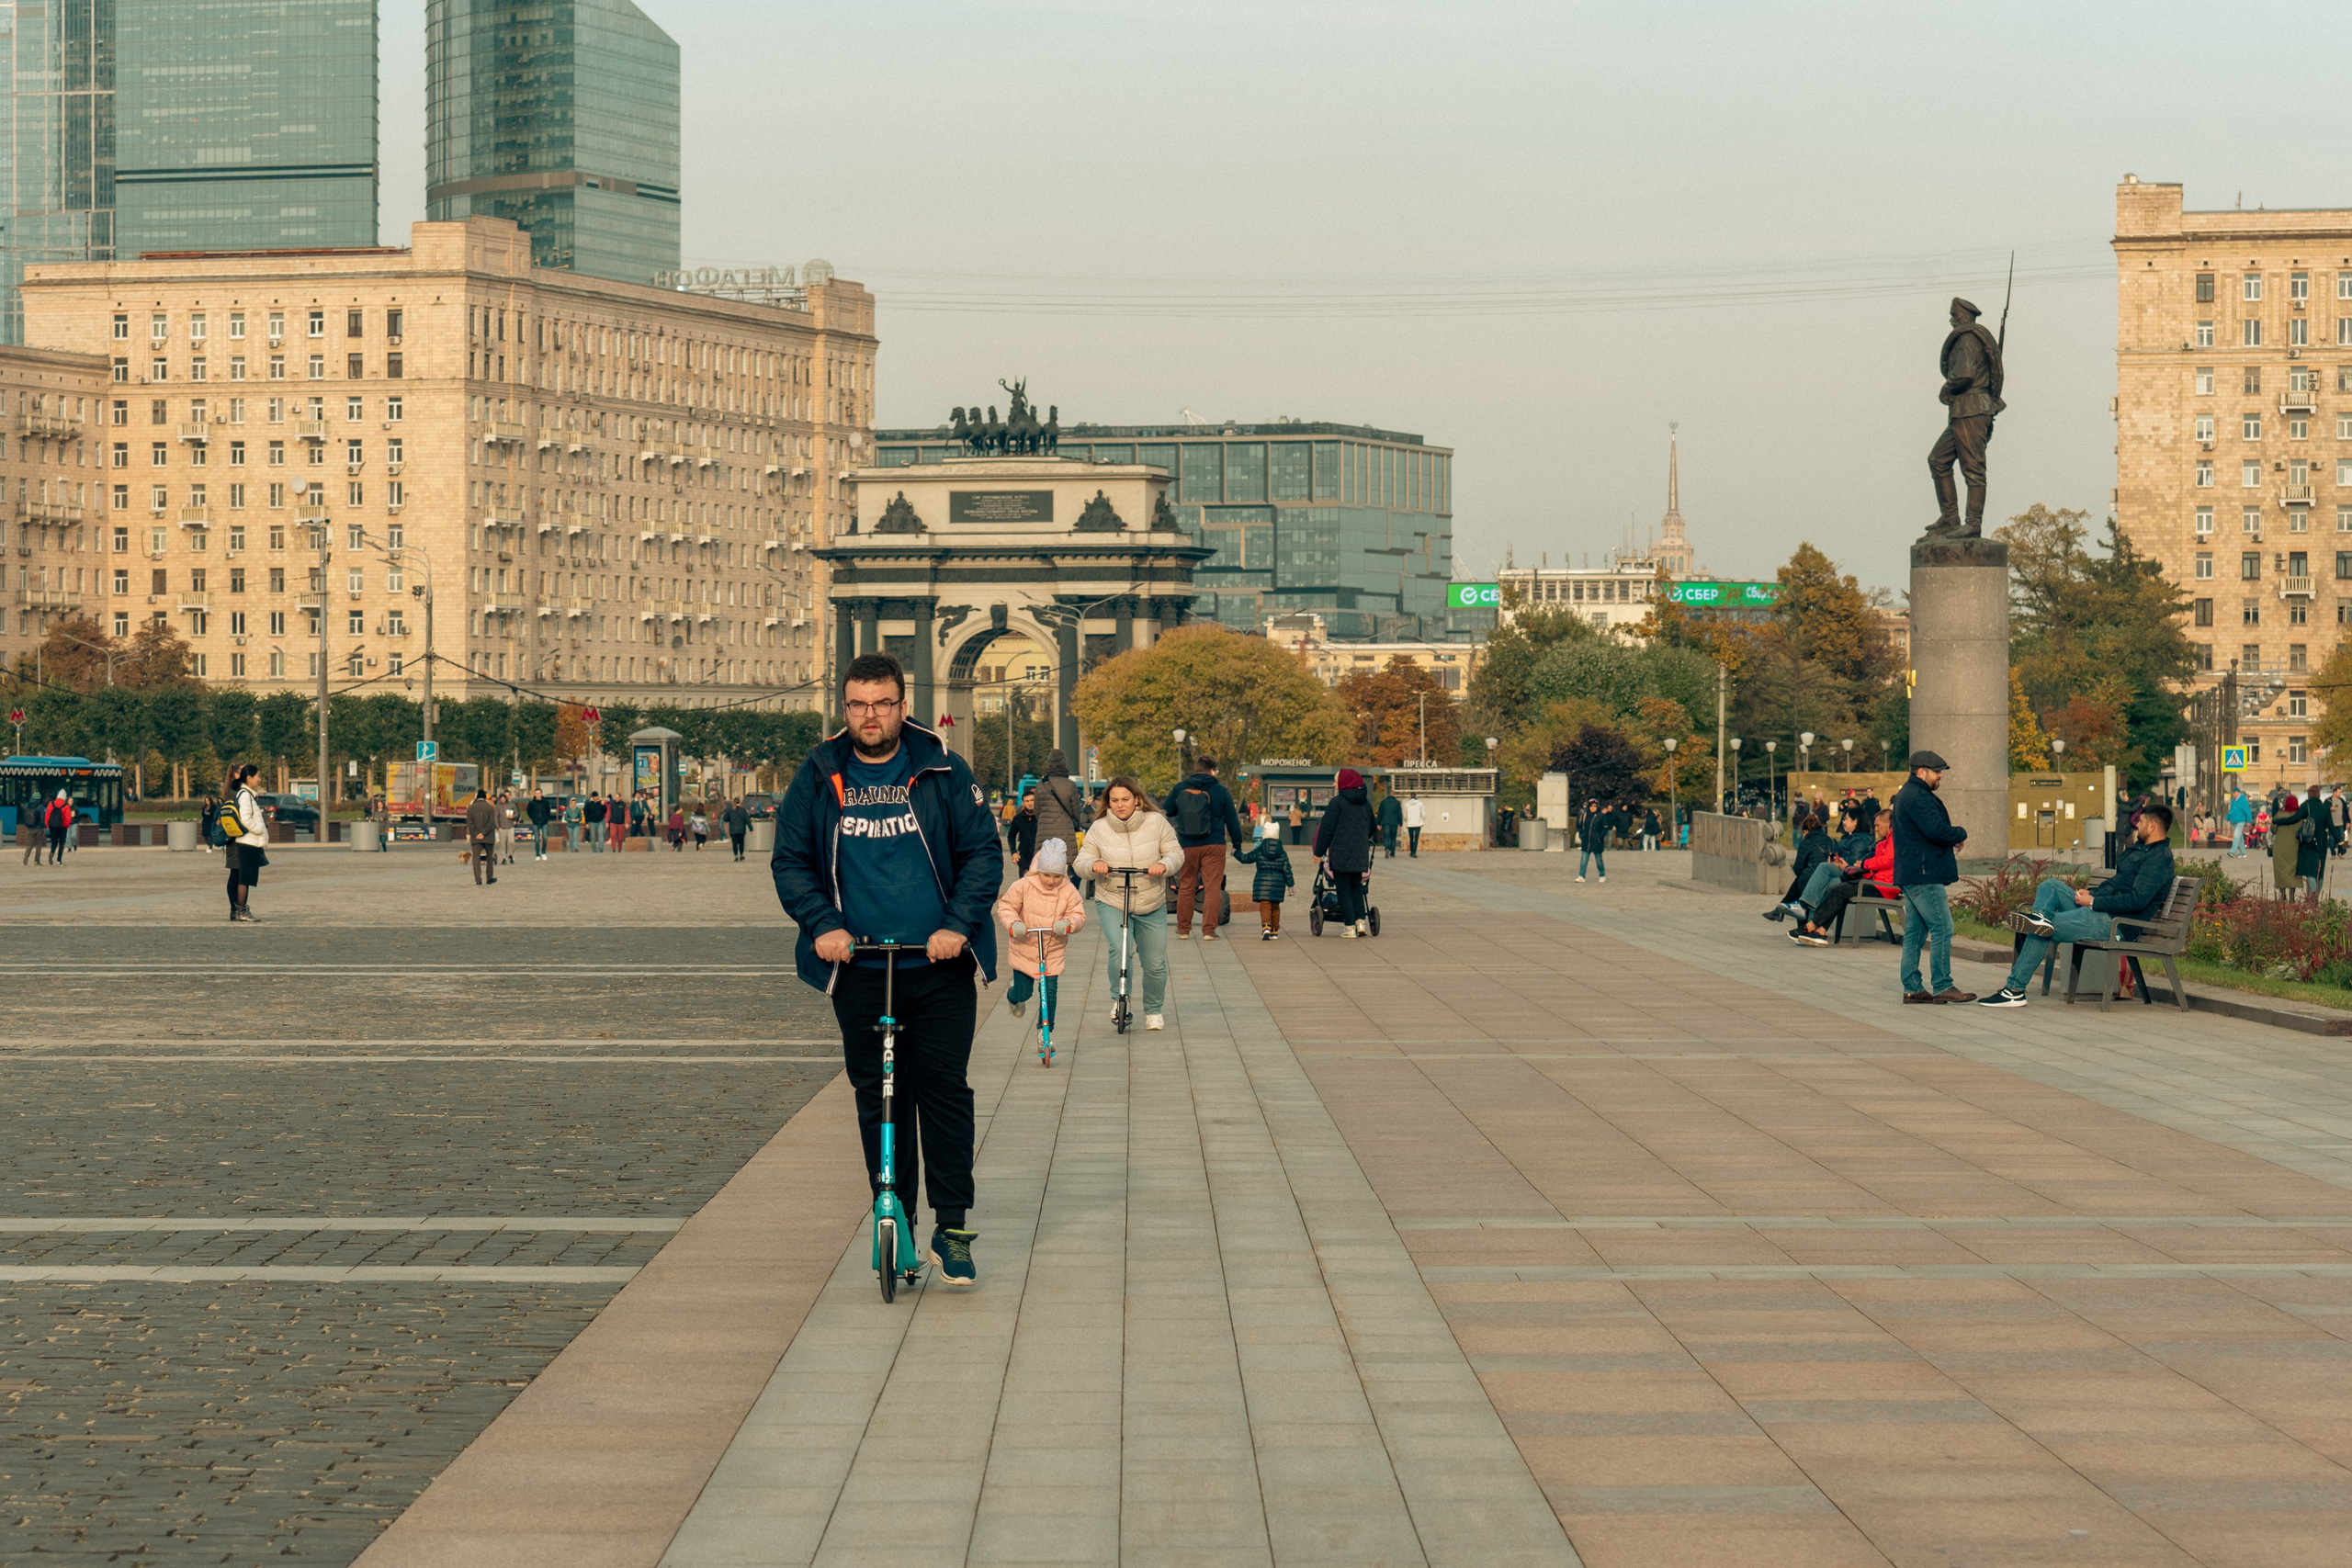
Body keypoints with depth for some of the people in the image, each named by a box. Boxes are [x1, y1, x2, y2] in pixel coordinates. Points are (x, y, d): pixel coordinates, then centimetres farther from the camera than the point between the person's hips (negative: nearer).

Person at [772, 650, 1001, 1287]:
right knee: (877, 1095, 4)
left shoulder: (942, 770, 2)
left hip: (940, 966, -1)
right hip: (859, 969, 2)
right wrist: (822, 924, -8)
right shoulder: (818, 777, 6)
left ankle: (952, 1229, 0)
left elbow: (983, 851, 1)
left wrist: (960, 924, -13)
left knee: (945, 1090, -5)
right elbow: (790, 860, 8)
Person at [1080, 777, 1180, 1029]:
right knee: (1119, 949, -26)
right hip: (1112, 902, -1)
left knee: (1155, 964, 7)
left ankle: (1154, 1011, 31)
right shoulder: (1098, 828, -4)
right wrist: (1093, 864, -24)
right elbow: (1081, 862, 0)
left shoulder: (1156, 822, -5)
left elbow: (1176, 853, -1)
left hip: (1152, 905, 1)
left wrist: (1164, 864, -23)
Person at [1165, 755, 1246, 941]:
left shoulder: (1180, 789, 2)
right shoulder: (1219, 791, -3)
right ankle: (1209, 930, -6)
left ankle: (1183, 929, 18)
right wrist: (1237, 844, 15)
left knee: (1185, 887, 13)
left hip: (1186, 847, 2)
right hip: (1214, 845, -2)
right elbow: (1232, 820, 3)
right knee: (1213, 887, 0)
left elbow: (1165, 811, 12)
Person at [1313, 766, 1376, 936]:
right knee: (1356, 887, 17)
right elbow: (1371, 828, 21)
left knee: (1344, 890, 0)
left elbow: (1326, 829, -10)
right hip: (1360, 855, 6)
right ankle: (1360, 922, 5)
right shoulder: (1365, 803, 9)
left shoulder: (1337, 803, -10)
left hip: (1340, 854, -5)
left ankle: (1349, 927, -2)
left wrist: (1319, 852, -4)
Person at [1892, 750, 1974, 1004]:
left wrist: (1951, 839, 5)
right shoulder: (1918, 797, -15)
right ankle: (1942, 986, -8)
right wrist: (1961, 834, -5)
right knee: (1942, 928, -8)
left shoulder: (1906, 795, 21)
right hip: (1924, 876, -11)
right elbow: (1938, 830, -24)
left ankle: (1912, 987, 12)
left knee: (1915, 931, 11)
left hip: (1910, 876, 11)